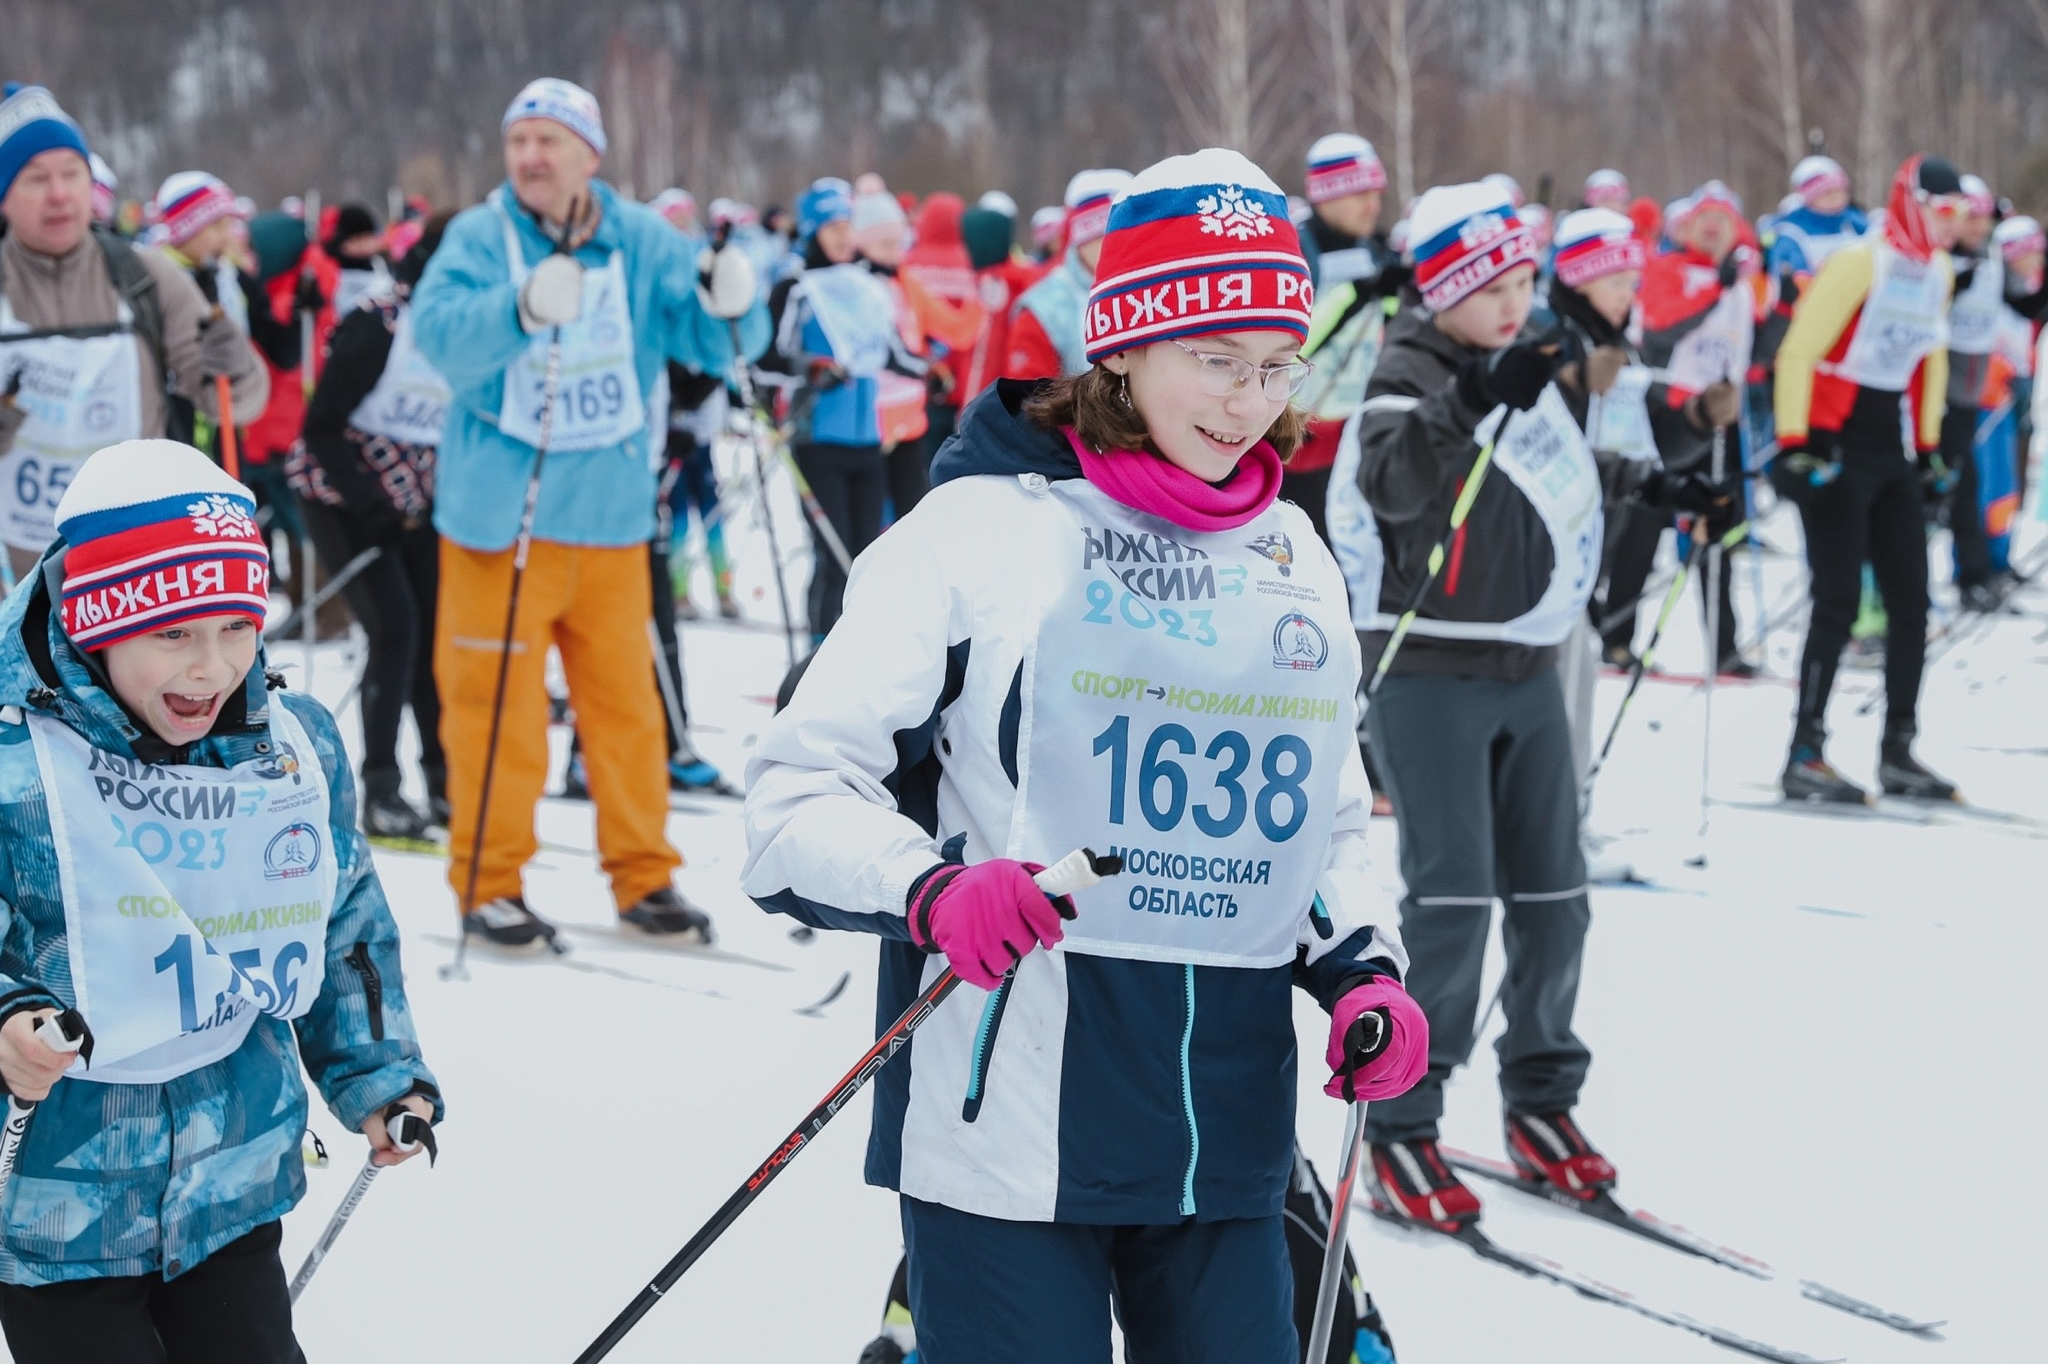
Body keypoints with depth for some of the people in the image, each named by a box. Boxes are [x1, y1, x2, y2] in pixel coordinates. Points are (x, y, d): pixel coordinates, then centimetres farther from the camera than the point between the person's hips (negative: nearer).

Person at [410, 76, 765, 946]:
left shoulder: (641, 243, 3)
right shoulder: (479, 238, -7)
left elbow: (714, 341, 0)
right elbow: (439, 334, -24)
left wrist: (730, 304, -24)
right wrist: (522, 308, -42)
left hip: (611, 514, 3)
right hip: (499, 509, -3)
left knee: (626, 697, 10)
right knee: (495, 702, 0)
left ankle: (644, 875, 20)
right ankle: (488, 882, 10)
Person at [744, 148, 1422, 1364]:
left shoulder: (1296, 560, 13)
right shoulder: (988, 526, -4)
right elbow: (800, 793, -7)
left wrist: (1363, 971, 5)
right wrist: (931, 891, -24)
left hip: (1229, 1149, 5)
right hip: (1011, 1129, -5)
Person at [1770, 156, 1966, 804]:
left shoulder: (1938, 273, 10)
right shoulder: (1859, 263, -15)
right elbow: (1798, 352, -16)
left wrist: (1929, 447, 19)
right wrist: (1794, 445, -18)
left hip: (1893, 455, 8)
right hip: (1836, 452, -8)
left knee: (1911, 602, 7)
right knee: (1839, 603, -9)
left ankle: (1897, 751, 16)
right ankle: (1805, 756, -3)